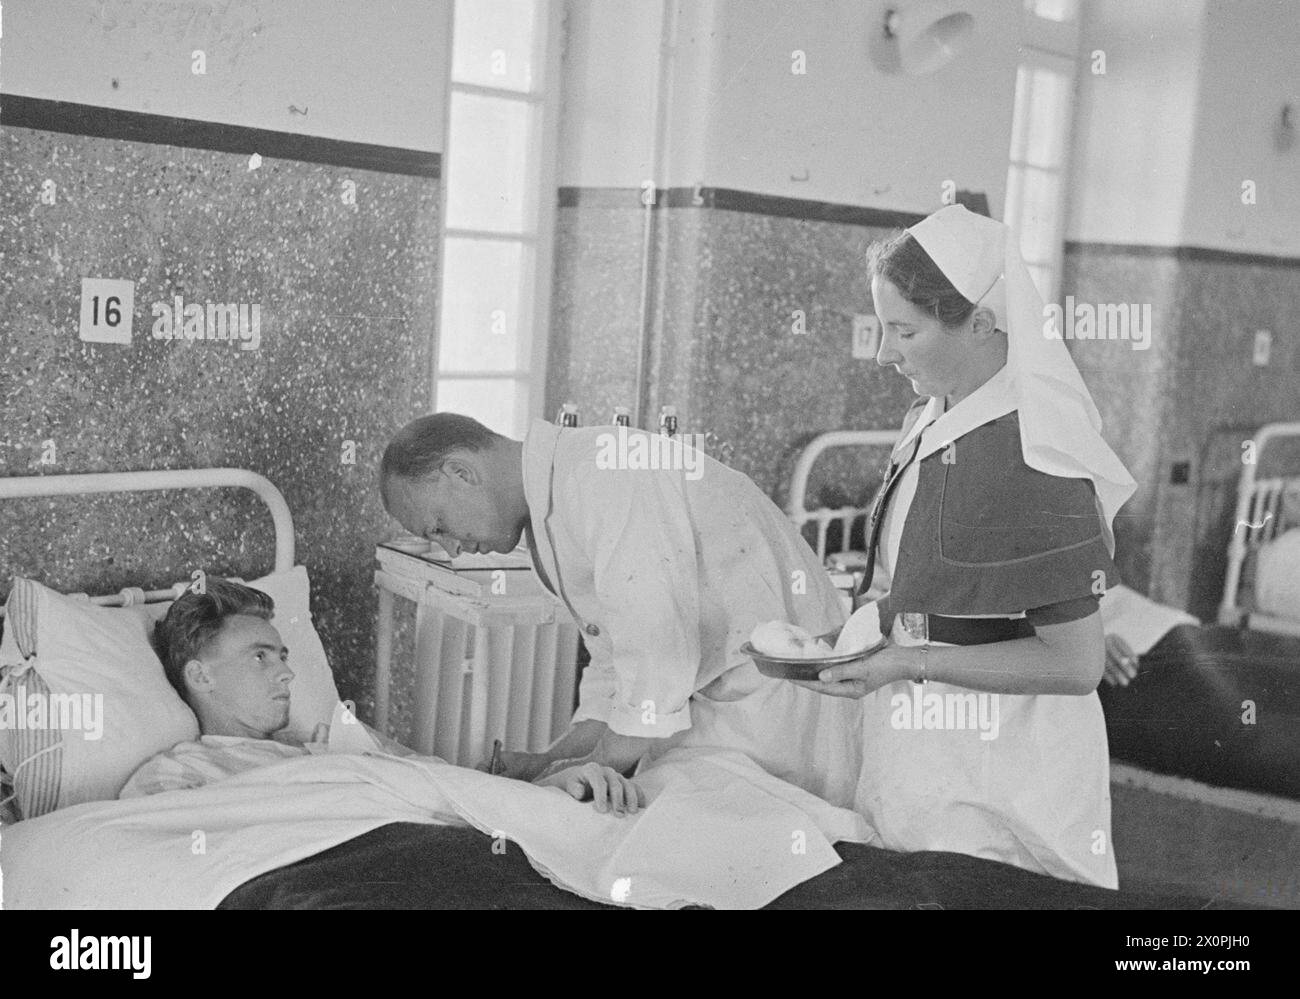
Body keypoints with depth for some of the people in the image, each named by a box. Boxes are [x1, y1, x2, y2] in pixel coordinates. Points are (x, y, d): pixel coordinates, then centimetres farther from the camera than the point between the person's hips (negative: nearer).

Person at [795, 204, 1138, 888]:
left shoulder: (1032, 457, -23)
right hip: (920, 745, 8)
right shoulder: (933, 421, 4)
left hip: (996, 774, -8)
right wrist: (873, 619, 4)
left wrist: (912, 663, -23)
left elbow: (1076, 664, -19)